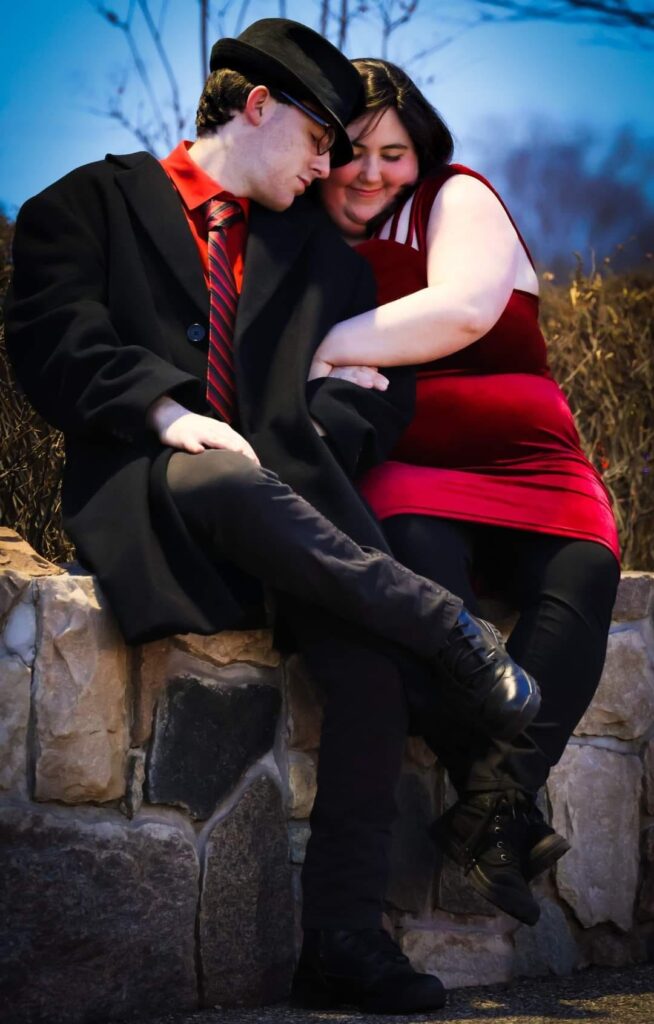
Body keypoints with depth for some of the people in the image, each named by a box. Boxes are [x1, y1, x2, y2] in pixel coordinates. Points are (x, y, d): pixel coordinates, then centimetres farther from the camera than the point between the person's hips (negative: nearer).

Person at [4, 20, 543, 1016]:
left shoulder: (318, 249, 28)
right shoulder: (93, 203, 13)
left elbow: (381, 378, 19)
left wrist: (312, 438, -3)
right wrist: (166, 412, -19)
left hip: (285, 485, 4)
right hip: (150, 478, -3)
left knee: (368, 646, -29)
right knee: (217, 481, -42)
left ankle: (346, 932, -30)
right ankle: (451, 635, -31)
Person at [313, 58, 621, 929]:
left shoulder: (455, 199, 11)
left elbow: (466, 308, -8)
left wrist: (332, 348, -7)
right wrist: (333, 374, -14)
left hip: (520, 463, 1)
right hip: (396, 471, 0)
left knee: (583, 569, -33)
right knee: (417, 548, -37)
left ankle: (496, 804, -44)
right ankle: (505, 812, -41)